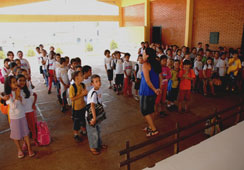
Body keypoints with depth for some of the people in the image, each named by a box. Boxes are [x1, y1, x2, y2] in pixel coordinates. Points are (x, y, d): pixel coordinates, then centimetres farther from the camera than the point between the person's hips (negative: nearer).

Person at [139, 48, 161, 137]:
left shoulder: (145, 65, -16)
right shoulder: (156, 64, 6)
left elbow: (147, 80, -21)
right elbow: (160, 78, 7)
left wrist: (155, 90, -12)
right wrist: (158, 89, 8)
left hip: (146, 91, -8)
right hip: (154, 91, 8)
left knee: (145, 111, 4)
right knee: (150, 110, 20)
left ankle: (154, 130, 5)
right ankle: (150, 127, 31)